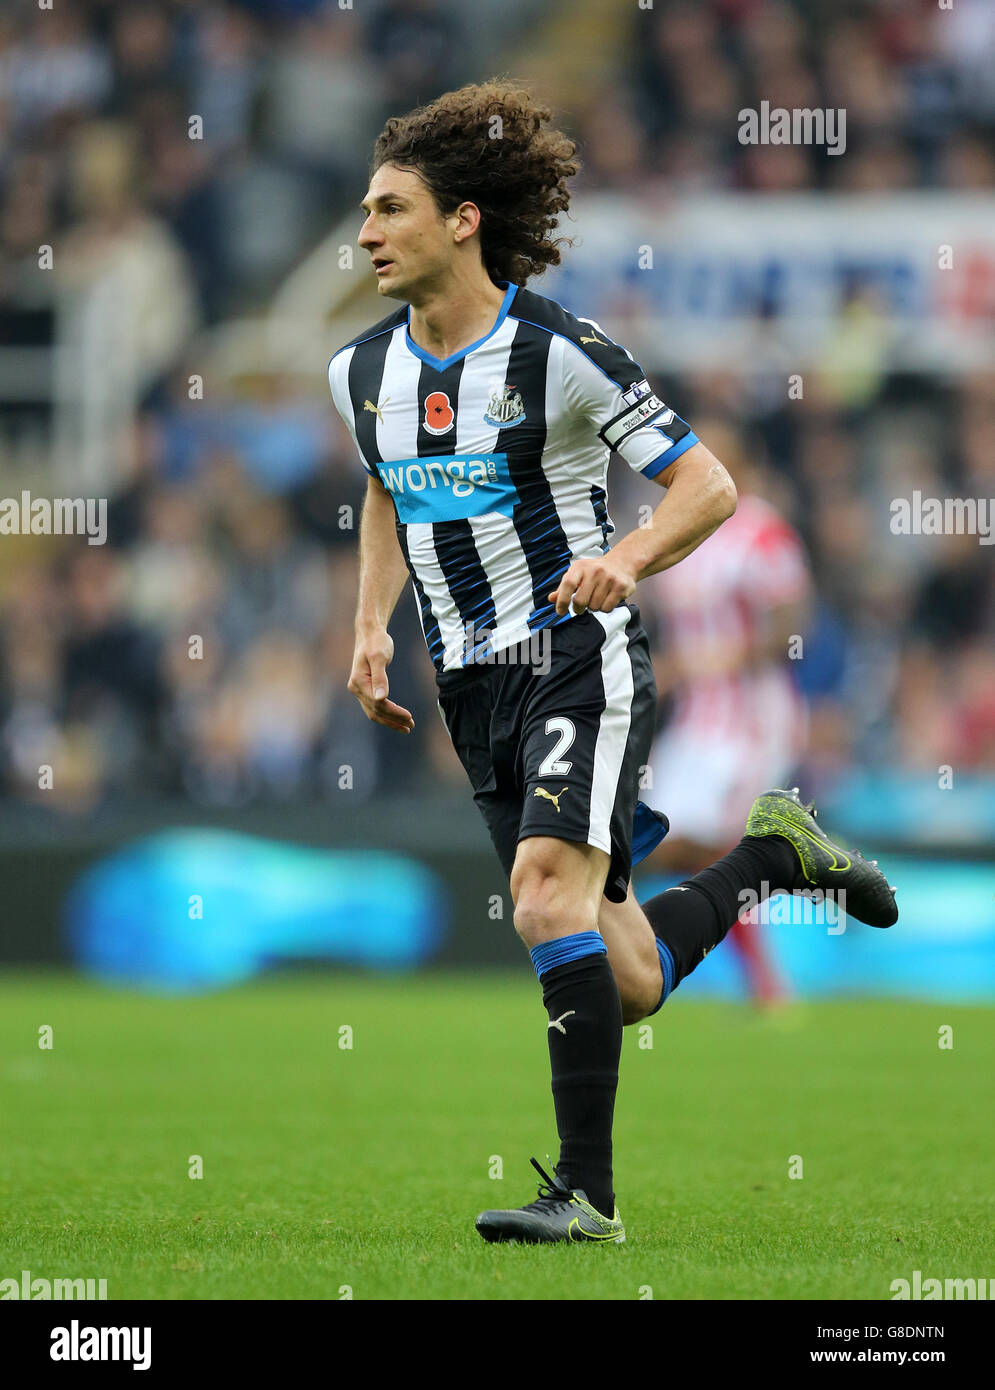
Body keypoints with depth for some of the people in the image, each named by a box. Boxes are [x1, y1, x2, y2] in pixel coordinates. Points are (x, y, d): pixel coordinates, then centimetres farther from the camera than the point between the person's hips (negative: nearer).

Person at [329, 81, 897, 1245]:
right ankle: (771, 852, 33)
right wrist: (371, 627, 11)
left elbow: (707, 486, -9)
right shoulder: (361, 372, 6)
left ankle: (586, 1192, -23)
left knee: (548, 891, -27)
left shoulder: (559, 354, -12)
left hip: (577, 658, -6)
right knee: (629, 984, 3)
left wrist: (622, 559, -27)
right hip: (472, 689, 6)